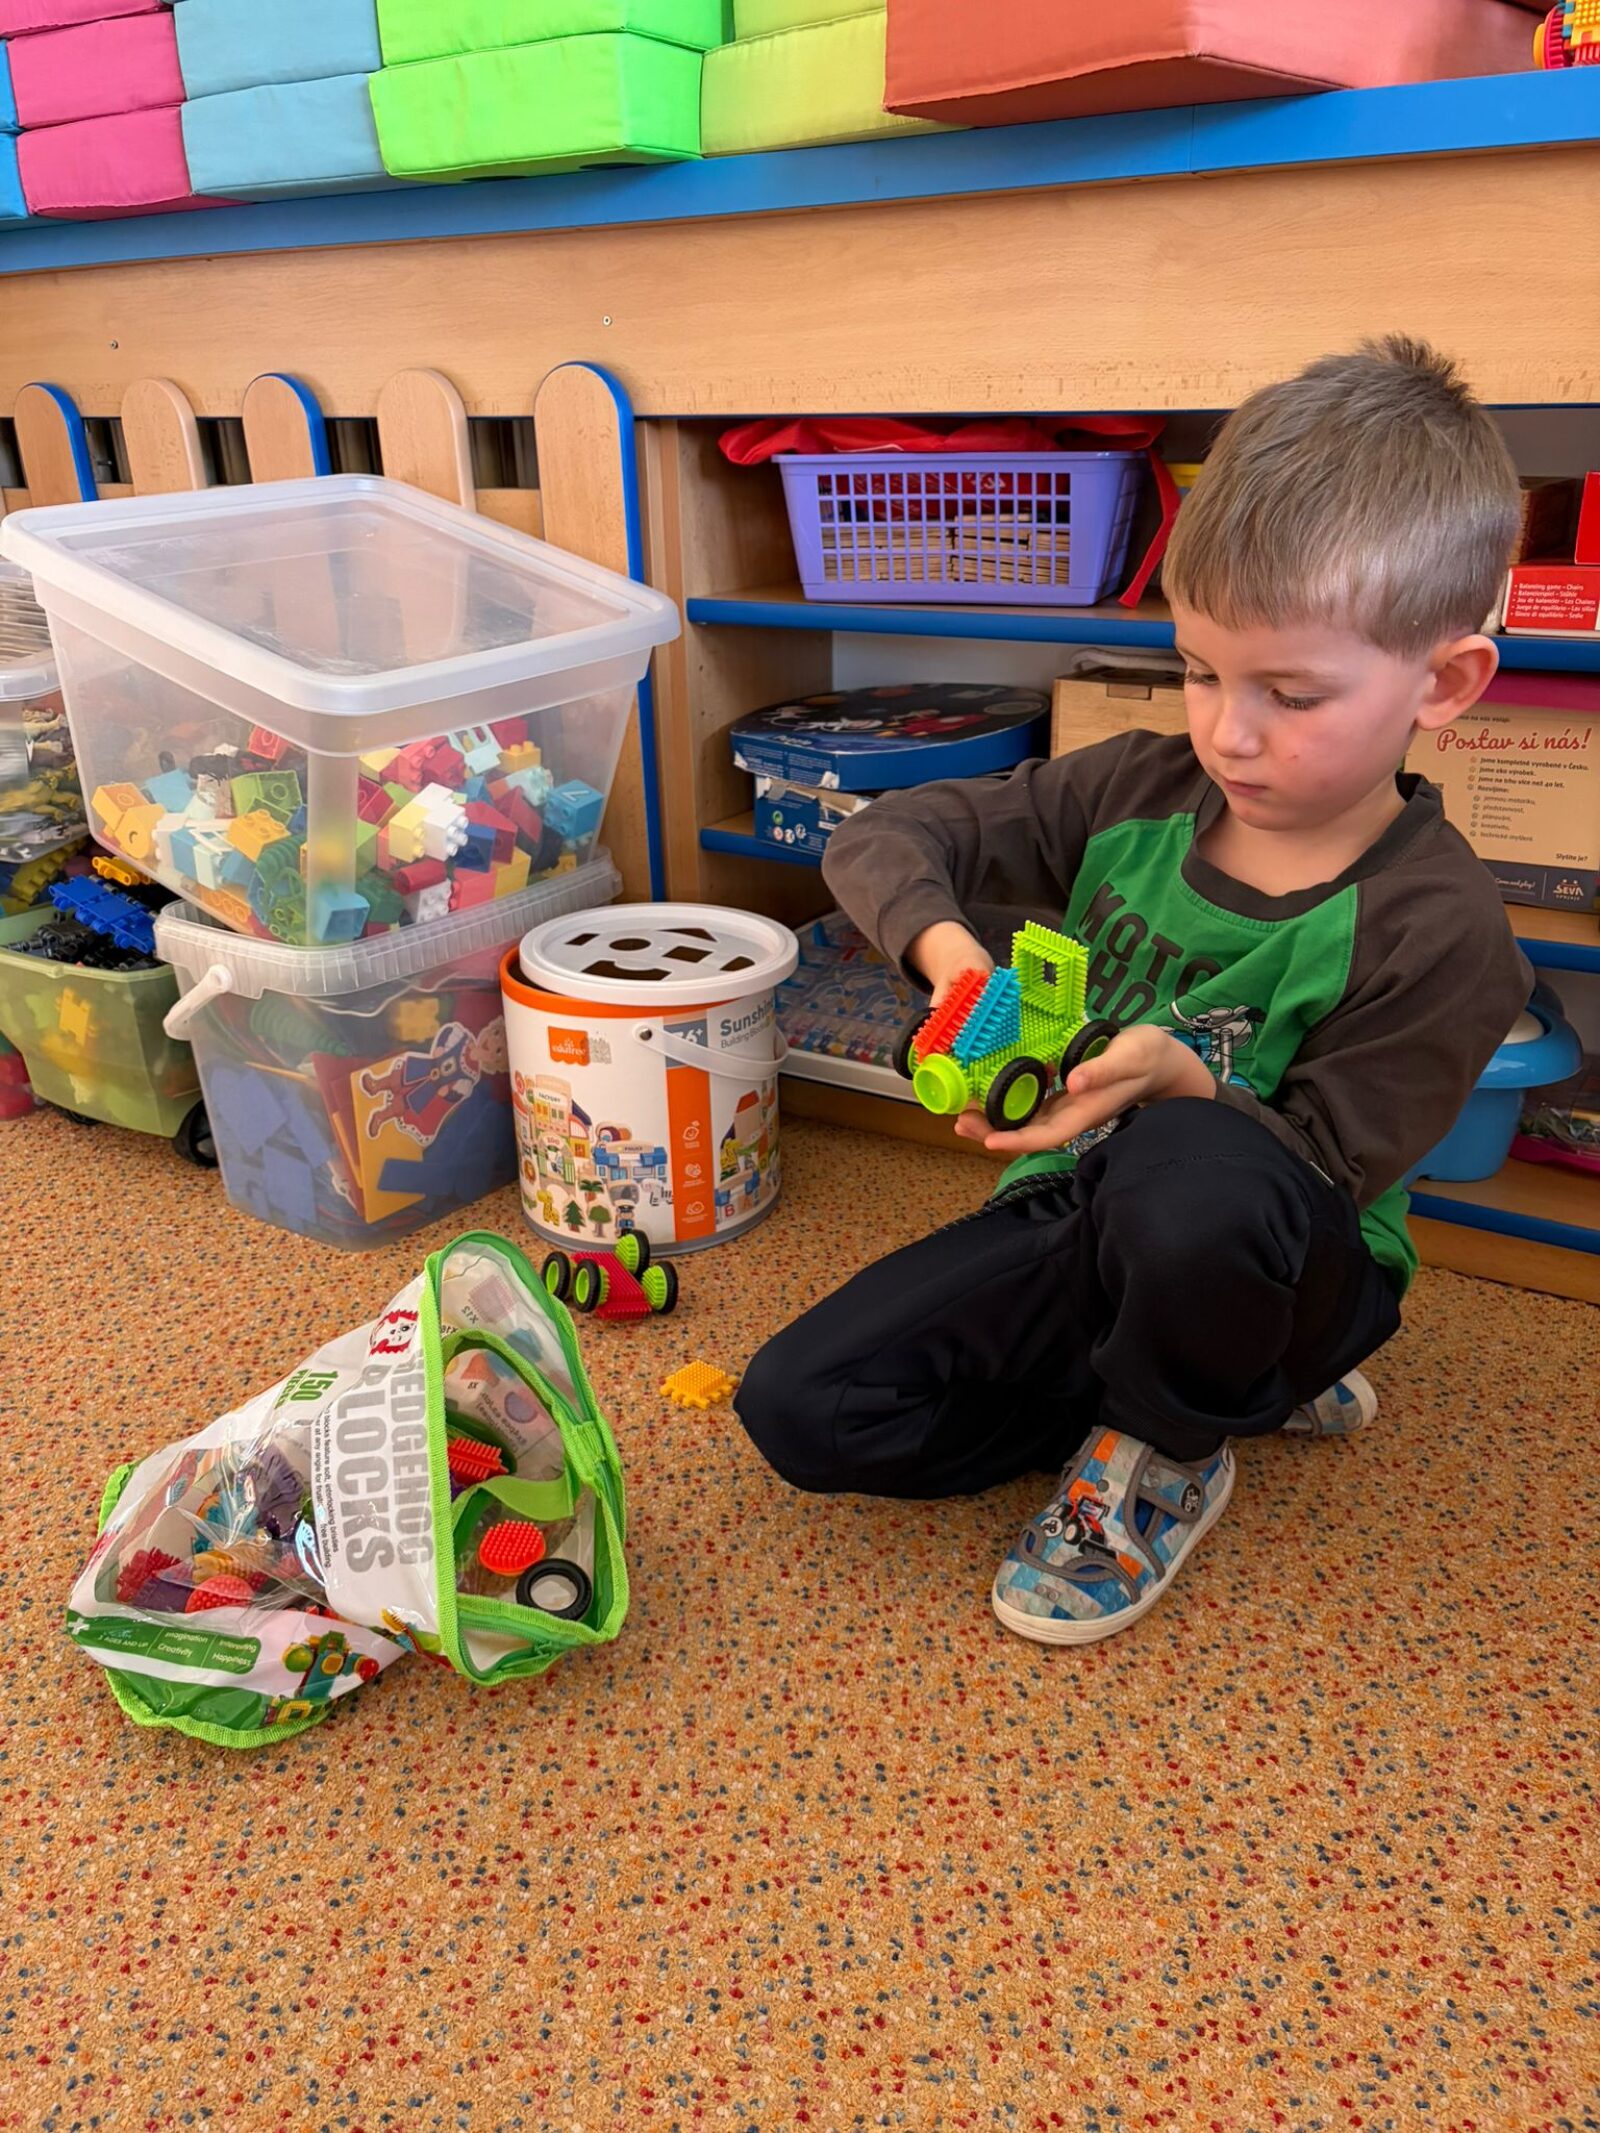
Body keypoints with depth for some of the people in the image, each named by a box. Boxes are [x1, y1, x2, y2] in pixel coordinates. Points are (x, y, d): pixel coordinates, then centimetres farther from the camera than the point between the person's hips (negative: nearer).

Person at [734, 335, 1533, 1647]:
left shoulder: (1437, 930, -19)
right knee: (800, 1406, -10)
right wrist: (944, 943, -24)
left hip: (1294, 1264, -5)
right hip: (1075, 1221, 5)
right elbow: (883, 838, -3)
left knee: (1192, 1177, -42)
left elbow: (1324, 1163, -16)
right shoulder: (1137, 795, -7)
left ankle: (1171, 1444, -6)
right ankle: (1235, 1375, 2)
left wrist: (1178, 1077, -34)